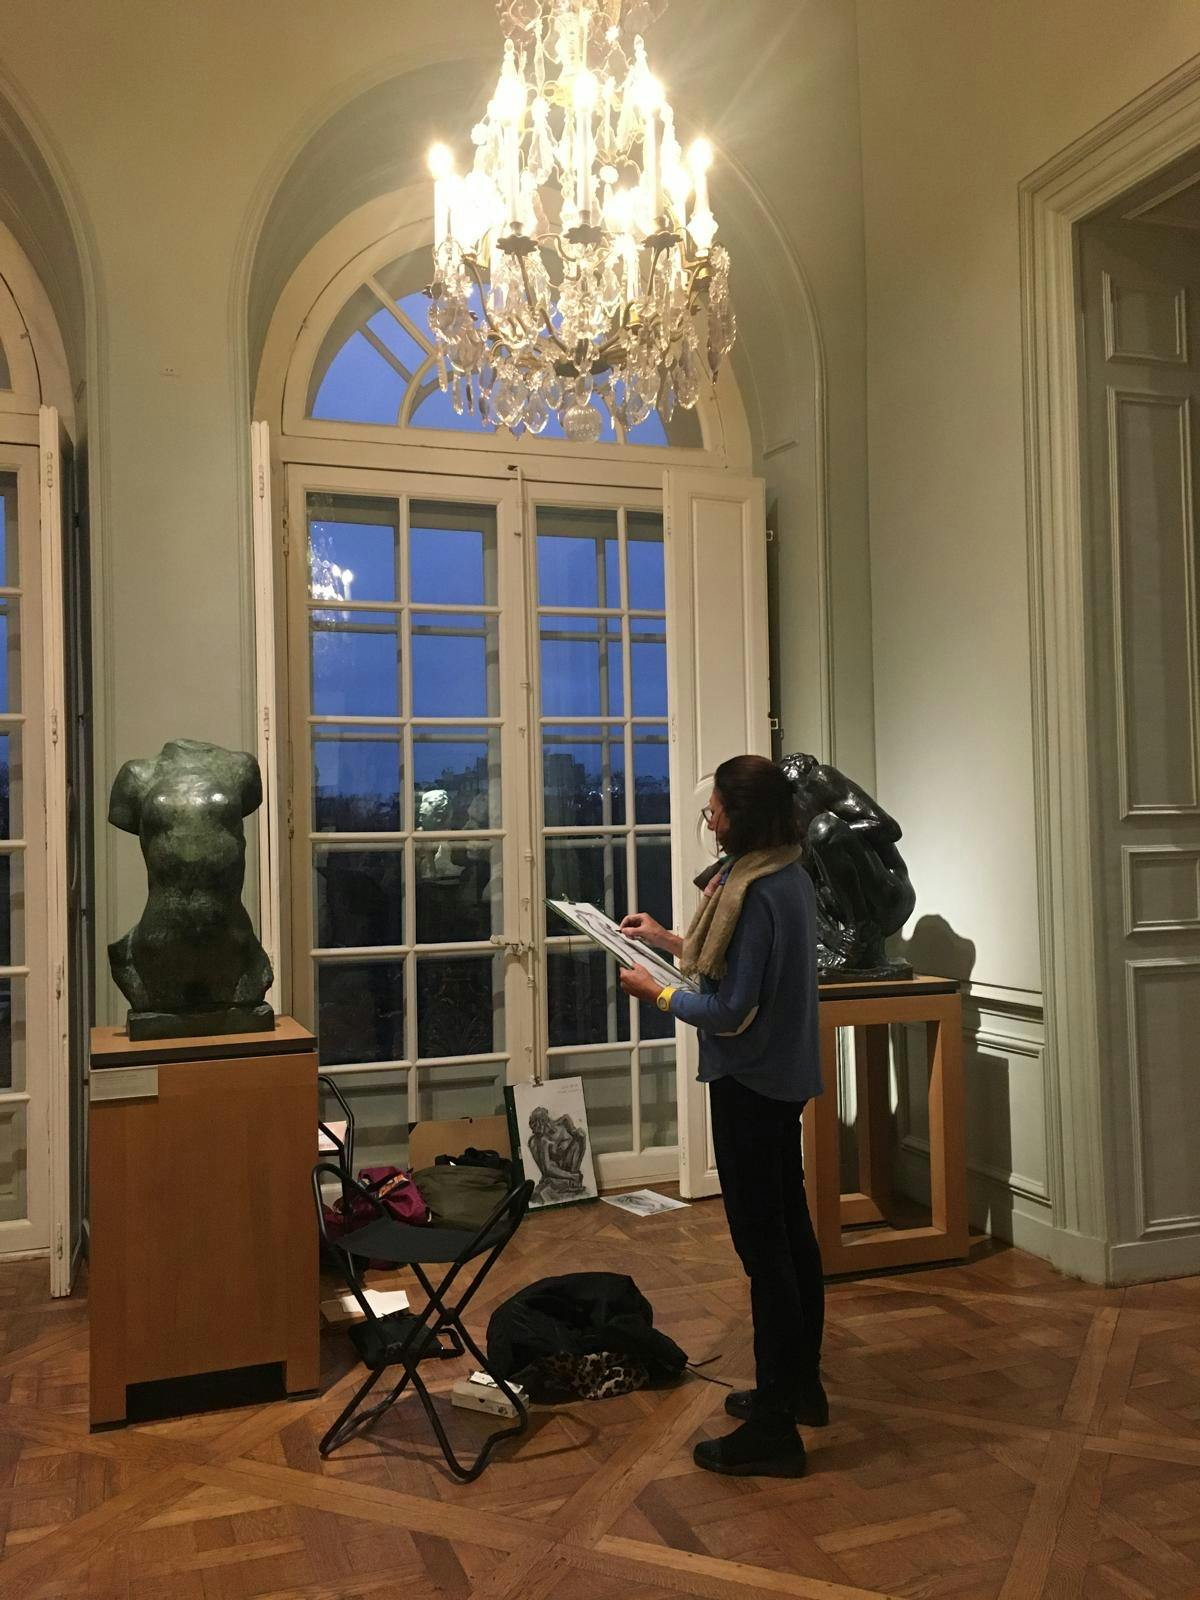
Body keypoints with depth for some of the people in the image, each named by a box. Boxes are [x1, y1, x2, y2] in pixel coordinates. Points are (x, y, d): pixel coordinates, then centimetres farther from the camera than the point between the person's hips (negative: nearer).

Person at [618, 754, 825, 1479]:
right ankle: (801, 1385, 34)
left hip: (750, 1085, -10)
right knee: (792, 1228, 18)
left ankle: (774, 1428, 7)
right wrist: (672, 941, 20)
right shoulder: (791, 876, 7)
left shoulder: (754, 893, -23)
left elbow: (731, 1010, -23)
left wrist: (657, 991, -9)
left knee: (762, 1244, -3)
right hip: (786, 1077, 10)